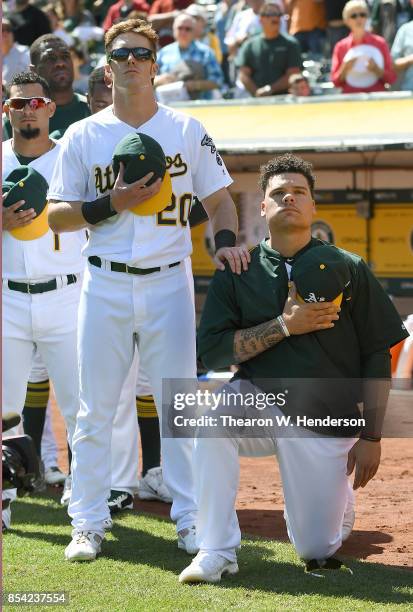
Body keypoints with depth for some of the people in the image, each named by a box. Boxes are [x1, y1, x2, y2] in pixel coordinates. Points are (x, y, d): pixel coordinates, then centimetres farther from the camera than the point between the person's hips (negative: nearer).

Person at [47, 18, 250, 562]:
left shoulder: (188, 131, 7)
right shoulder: (83, 136, 5)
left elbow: (218, 198, 9)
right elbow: (56, 216, 4)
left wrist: (225, 240, -11)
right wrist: (111, 204, -13)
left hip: (169, 283, 0)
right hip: (105, 286, 0)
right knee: (95, 409, 1)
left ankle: (191, 519, 8)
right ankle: (88, 524, 8)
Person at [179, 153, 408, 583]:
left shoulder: (348, 270, -1)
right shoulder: (236, 273, 1)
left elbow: (376, 356, 2)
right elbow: (210, 351, -8)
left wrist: (370, 435, -4)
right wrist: (284, 325, -17)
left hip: (327, 420, 0)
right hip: (259, 402, 1)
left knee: (316, 551, -1)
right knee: (213, 424, -34)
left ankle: (338, 499, 36)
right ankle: (216, 553, -22)